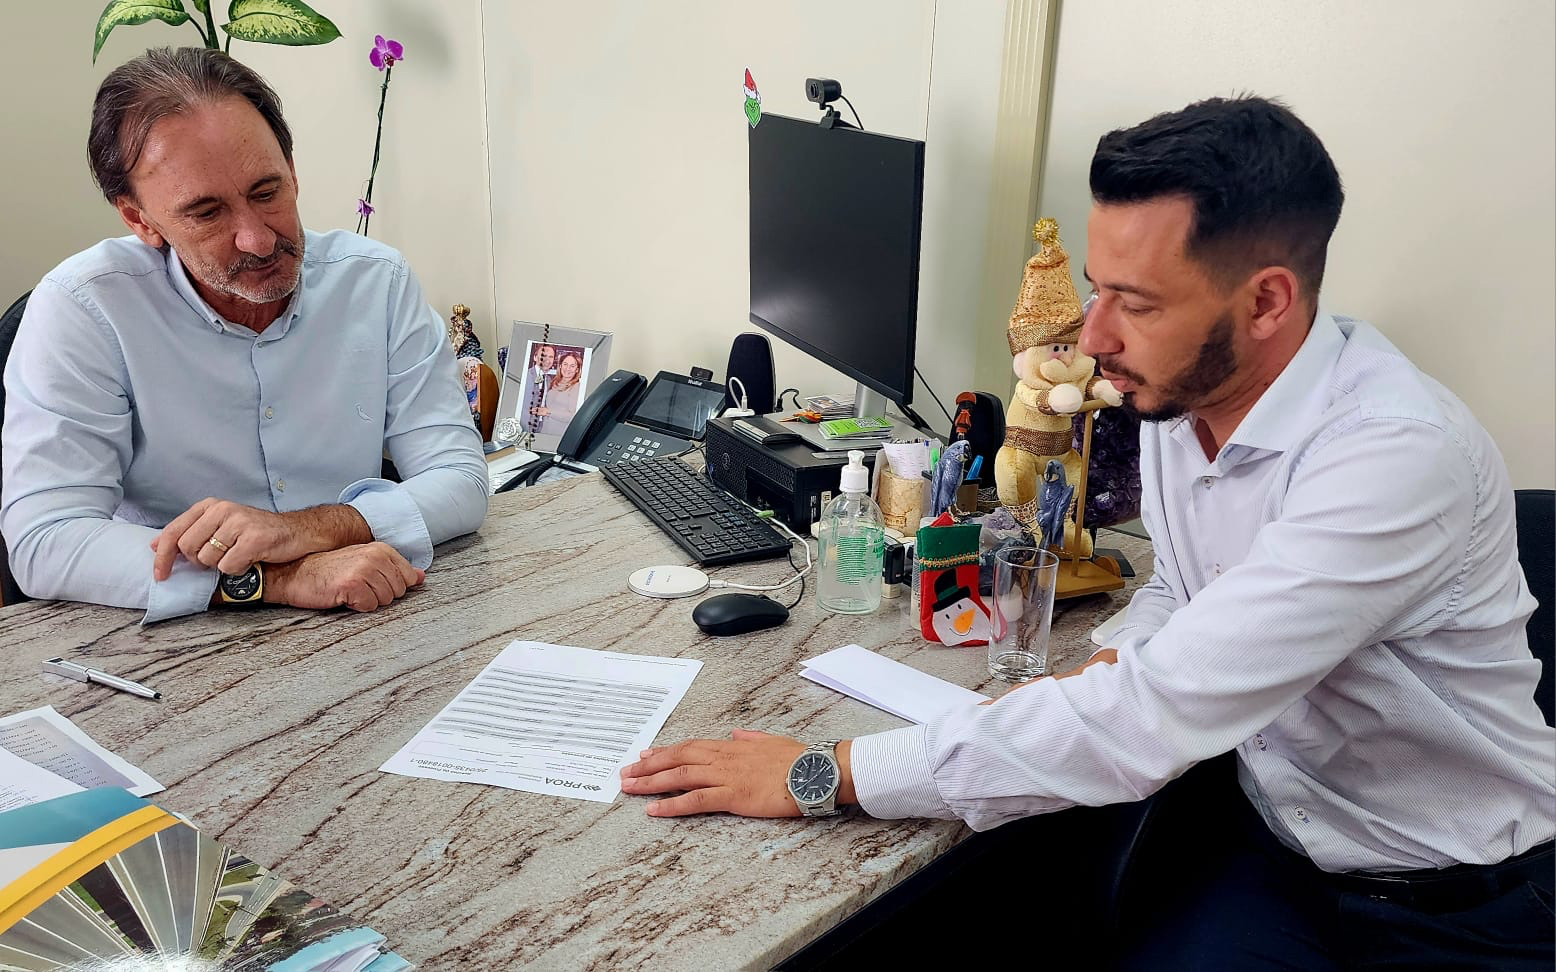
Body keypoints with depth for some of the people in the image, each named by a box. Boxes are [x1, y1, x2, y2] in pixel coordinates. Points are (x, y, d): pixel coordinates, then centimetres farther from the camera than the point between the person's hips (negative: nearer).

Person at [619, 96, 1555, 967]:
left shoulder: (1397, 457, -30)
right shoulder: (1181, 393, -5)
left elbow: (1150, 719, -34)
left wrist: (825, 774, -30)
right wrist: (1113, 671, -8)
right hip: (1282, 843, 5)